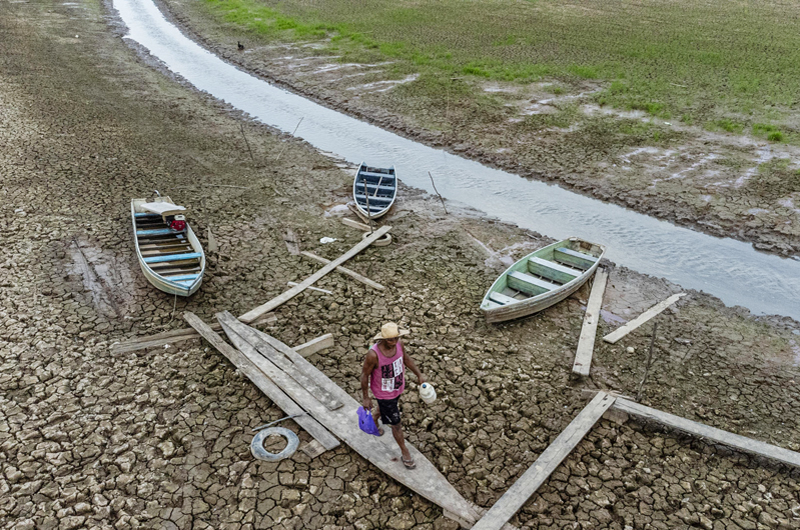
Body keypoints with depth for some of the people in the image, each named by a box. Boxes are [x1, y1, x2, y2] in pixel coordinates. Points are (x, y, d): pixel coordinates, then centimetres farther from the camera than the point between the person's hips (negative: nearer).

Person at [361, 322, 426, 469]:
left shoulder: (398, 343, -21)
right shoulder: (373, 354, -37)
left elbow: (406, 358, 1)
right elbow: (364, 375, -22)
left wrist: (419, 374, 4)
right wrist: (366, 398, -13)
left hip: (398, 388, 6)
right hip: (384, 394, -6)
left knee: (384, 408, 35)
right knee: (396, 424, 9)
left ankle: (373, 421, 67)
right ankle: (405, 453, 31)